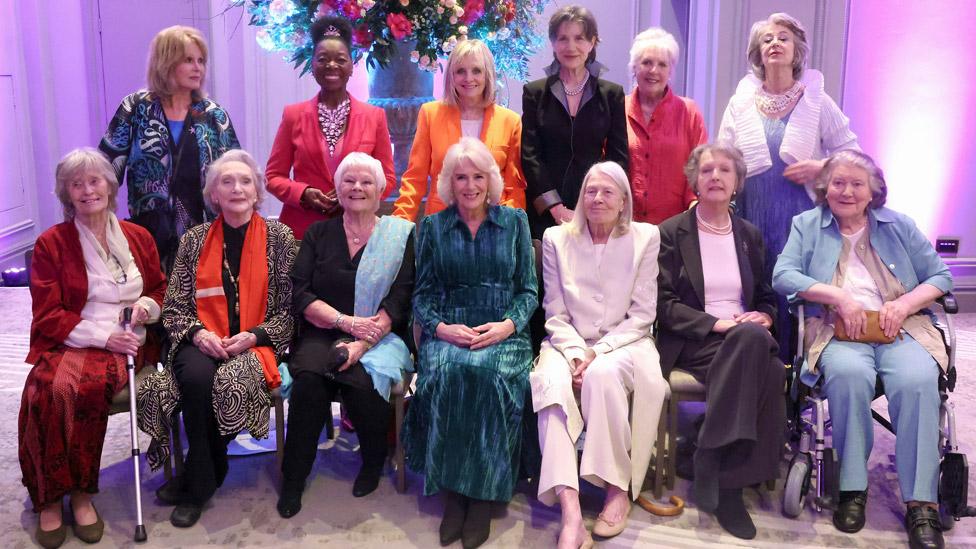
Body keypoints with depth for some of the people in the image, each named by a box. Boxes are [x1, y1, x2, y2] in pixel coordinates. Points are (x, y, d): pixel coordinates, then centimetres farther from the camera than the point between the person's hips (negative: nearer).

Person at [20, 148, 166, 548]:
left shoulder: (138, 237, 13)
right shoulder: (51, 243, 5)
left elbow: (160, 290, 24)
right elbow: (48, 316, 1)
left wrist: (147, 305, -1)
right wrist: (102, 335, -12)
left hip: (124, 344, 1)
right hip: (66, 345, 0)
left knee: (89, 384, -34)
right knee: (53, 388, -35)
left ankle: (81, 493, -18)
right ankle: (50, 498, -18)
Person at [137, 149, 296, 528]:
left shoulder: (279, 238, 3)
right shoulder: (194, 240, 10)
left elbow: (290, 308, 1)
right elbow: (174, 307, 8)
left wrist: (252, 336, -14)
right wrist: (198, 333, -12)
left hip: (256, 344, -1)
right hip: (202, 343, 2)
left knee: (230, 381, -33)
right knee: (197, 377, -33)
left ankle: (195, 480, -8)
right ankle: (205, 476, -10)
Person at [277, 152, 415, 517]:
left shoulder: (401, 236, 5)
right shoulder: (318, 234, 12)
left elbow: (399, 301, -5)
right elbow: (300, 293, 2)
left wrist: (360, 344, -19)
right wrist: (346, 321, -14)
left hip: (381, 337, -1)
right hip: (322, 333, 1)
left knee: (361, 378, -32)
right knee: (308, 376, -31)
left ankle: (373, 461, -1)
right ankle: (293, 478, -13)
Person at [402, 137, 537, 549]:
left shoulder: (515, 221, 10)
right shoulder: (432, 227, 11)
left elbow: (529, 289, 8)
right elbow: (422, 294, 9)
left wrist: (508, 324, -11)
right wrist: (440, 327, -11)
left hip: (503, 331, 0)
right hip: (449, 331, 1)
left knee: (491, 375, -33)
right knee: (445, 374, -33)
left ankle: (483, 493, -21)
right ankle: (452, 490, -21)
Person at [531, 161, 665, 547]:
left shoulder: (645, 238, 3)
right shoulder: (556, 239, 6)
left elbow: (642, 315, -1)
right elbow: (555, 315, 4)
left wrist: (598, 351, -15)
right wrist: (576, 354, -14)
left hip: (625, 343, -1)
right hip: (570, 345, 1)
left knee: (603, 374, -36)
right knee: (553, 381, -33)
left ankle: (619, 489, -19)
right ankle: (570, 512, -42)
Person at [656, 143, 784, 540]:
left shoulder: (750, 235, 19)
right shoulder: (671, 233, 5)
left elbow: (767, 298, 22)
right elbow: (664, 304, -3)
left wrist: (764, 317, -3)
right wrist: (717, 323, -17)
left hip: (746, 339, 4)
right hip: (691, 343, -4)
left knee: (766, 360, -33)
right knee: (751, 339, -36)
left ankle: (716, 473, -26)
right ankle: (728, 485, -31)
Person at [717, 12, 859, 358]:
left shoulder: (817, 102, 5)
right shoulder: (740, 103, 9)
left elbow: (851, 153, 7)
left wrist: (820, 168, -11)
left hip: (800, 217, -1)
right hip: (752, 216, 1)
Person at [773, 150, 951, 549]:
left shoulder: (898, 226, 19)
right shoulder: (807, 225, 15)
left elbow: (940, 276, 13)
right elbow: (783, 275, -1)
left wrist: (906, 303, -7)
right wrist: (839, 296, -12)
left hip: (901, 331, 2)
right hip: (839, 333, -1)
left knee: (917, 379, -33)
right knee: (849, 373, -37)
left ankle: (921, 504, -27)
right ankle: (852, 489, -25)